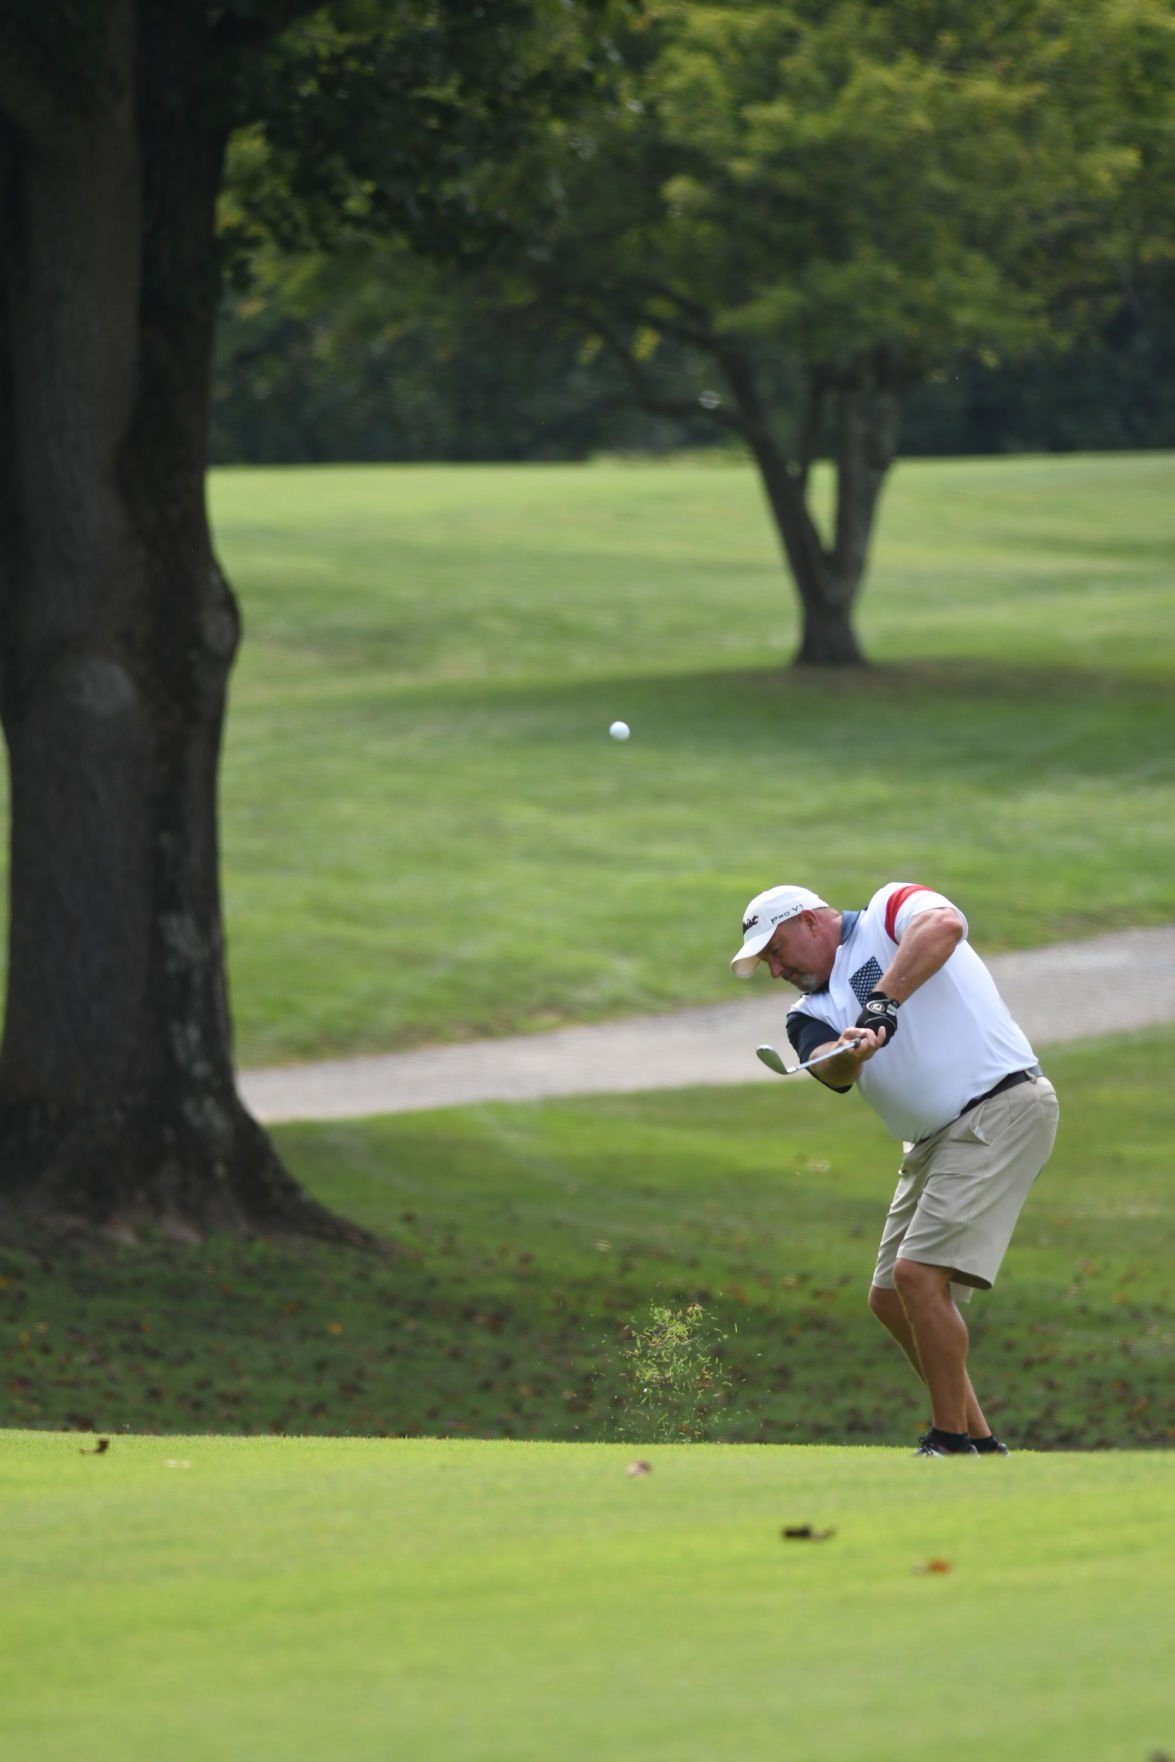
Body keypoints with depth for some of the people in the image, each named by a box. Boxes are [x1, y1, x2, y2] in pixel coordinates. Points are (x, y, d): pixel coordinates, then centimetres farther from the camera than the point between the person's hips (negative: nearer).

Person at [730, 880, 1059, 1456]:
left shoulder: (890, 911, -3)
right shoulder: (812, 1012, 13)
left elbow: (943, 924, -27)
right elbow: (831, 1069, -9)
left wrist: (883, 1002, -32)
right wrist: (848, 1054, -33)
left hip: (1002, 1106, -9)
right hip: (932, 1142, 9)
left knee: (919, 1273, -18)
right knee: (890, 1299, 12)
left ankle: (953, 1444, -9)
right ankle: (980, 1443, 20)